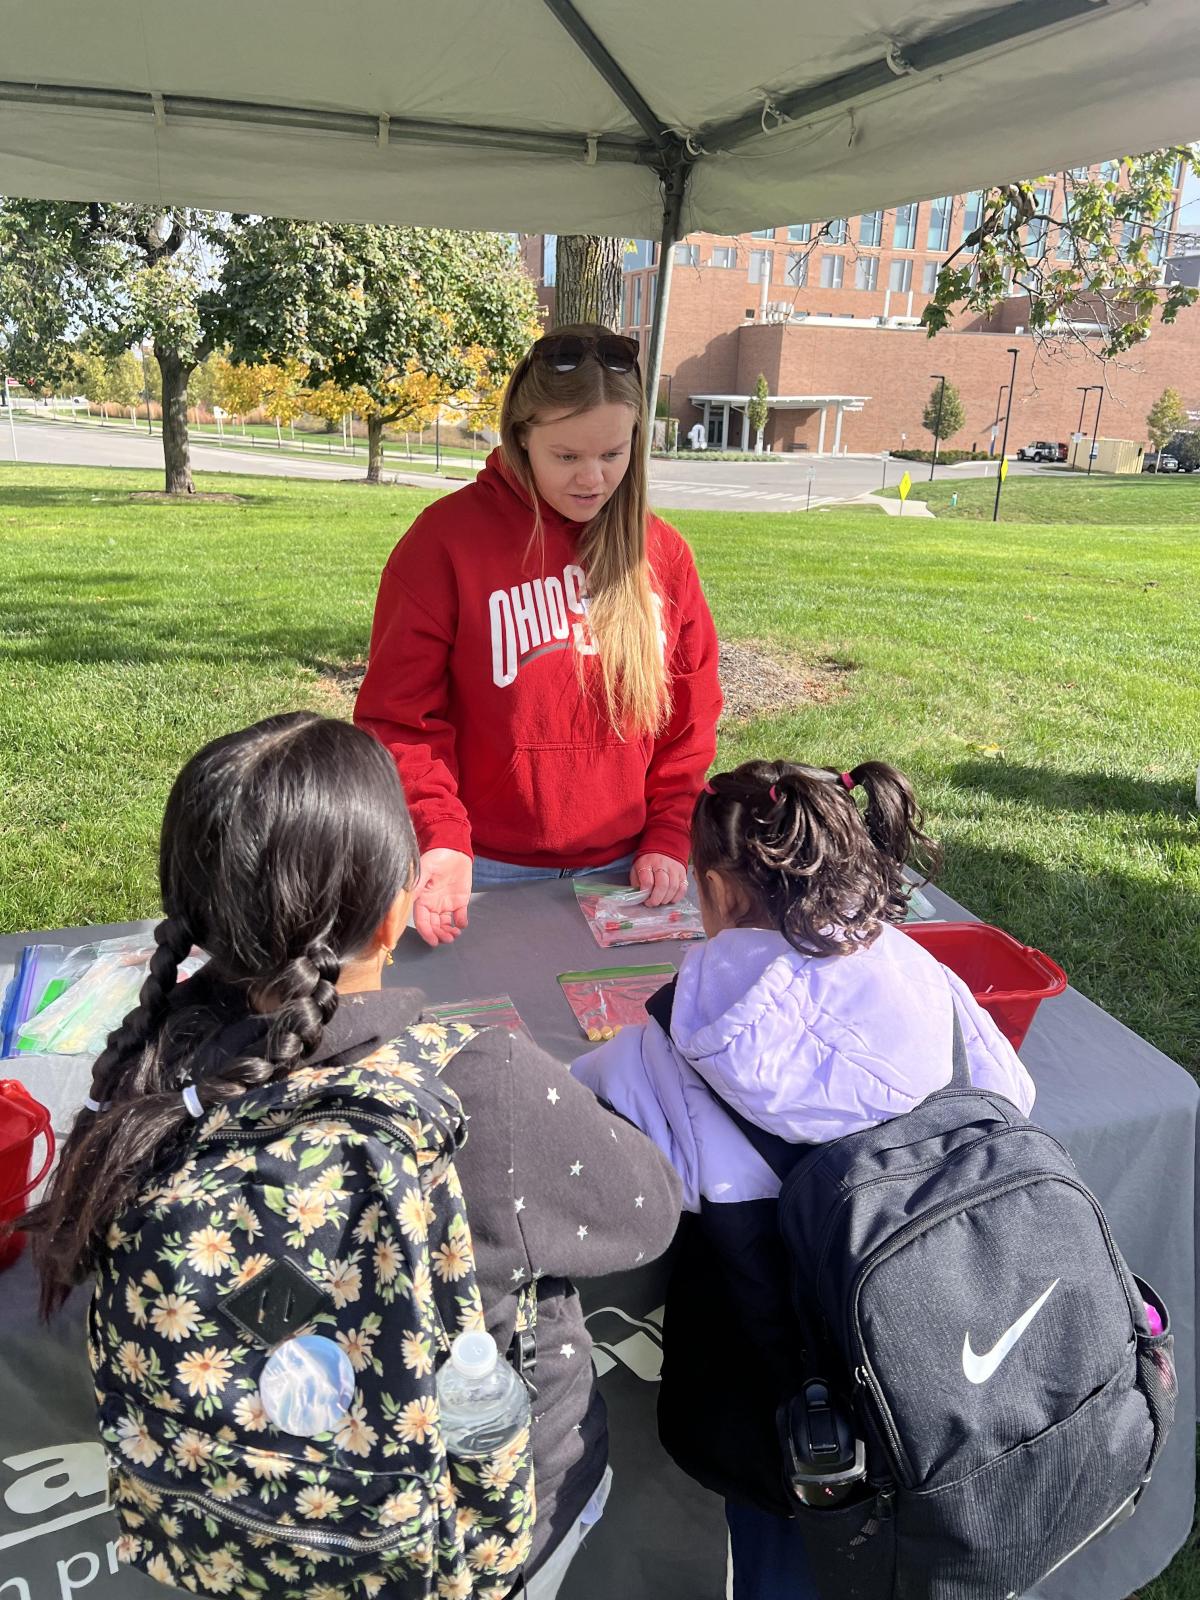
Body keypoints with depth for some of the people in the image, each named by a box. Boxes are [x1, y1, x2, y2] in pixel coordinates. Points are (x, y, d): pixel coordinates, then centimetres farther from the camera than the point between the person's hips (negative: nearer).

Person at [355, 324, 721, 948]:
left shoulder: (662, 552, 1)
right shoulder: (447, 539, -9)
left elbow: (689, 718, 7)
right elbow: (401, 716, -9)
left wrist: (668, 841, 0)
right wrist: (440, 840, -20)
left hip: (624, 871, 3)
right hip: (485, 878, -3)